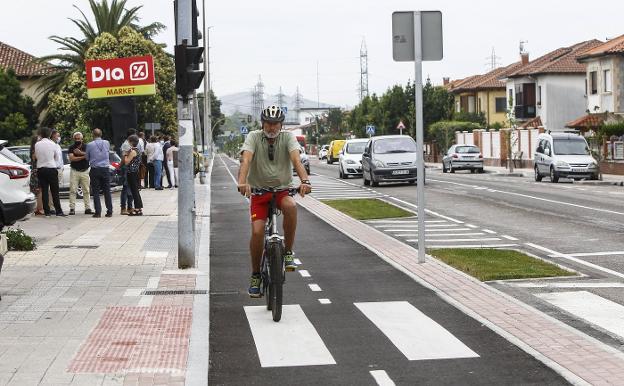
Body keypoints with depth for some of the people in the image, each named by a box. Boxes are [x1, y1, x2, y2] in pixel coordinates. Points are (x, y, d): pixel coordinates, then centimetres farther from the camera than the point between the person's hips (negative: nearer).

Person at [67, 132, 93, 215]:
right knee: (72, 190, -6)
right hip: (74, 171, -1)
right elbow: (71, 158, -10)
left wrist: (80, 153, -20)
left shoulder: (86, 147, 6)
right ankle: (72, 209, -5)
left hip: (85, 171, 1)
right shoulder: (71, 148, 5)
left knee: (86, 191, 2)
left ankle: (87, 208, 6)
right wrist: (83, 156, -11)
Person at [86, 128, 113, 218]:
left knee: (96, 192, 2)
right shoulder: (107, 143, 1)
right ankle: (109, 211, 7)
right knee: (107, 191, 7)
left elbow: (87, 158, 5)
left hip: (95, 170, -2)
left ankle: (98, 212, -2)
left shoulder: (90, 145, -5)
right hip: (105, 169, 2)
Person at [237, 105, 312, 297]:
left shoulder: (288, 137, -5)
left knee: (291, 206, -35)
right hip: (259, 192, 0)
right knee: (257, 232, -17)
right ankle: (255, 275, 4)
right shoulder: (254, 137, -6)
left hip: (283, 190, 0)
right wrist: (242, 182, -42)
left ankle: (288, 252, -17)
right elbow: (246, 160, -23)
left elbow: (296, 159, -22)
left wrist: (305, 181, -41)